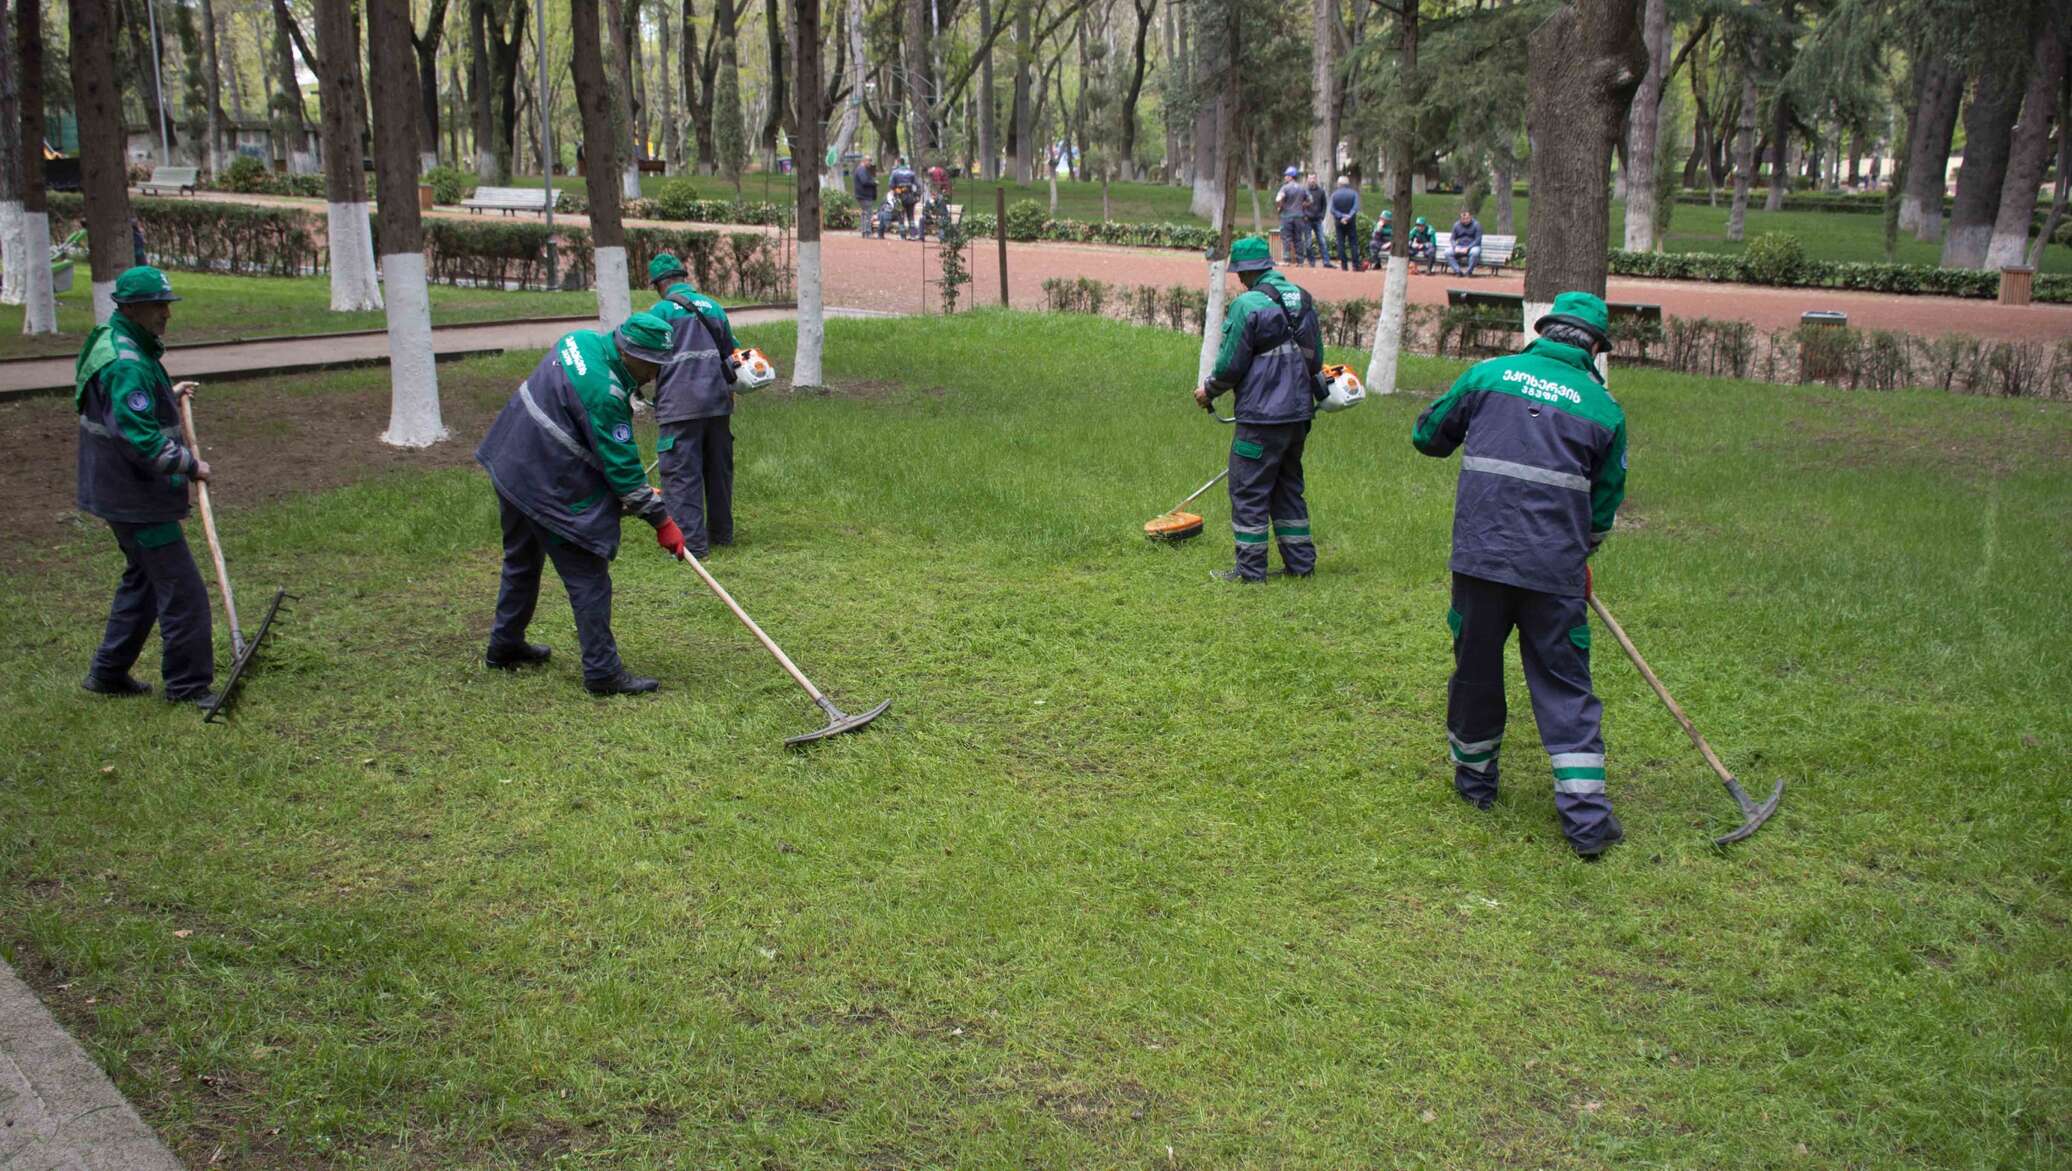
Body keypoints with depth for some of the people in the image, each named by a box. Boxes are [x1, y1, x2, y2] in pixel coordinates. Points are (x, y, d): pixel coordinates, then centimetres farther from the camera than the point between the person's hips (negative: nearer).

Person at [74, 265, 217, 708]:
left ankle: (109, 672, 31)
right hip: (137, 499, -11)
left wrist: (168, 396, 14)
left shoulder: (116, 345, 11)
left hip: (121, 490, 11)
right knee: (182, 589, -5)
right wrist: (190, 464, -18)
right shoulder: (126, 365, -24)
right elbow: (142, 440, -29)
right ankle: (188, 684, 3)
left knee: (143, 579, 22)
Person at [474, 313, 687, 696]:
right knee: (588, 578, -4)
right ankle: (602, 671, -1)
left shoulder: (581, 341, 2)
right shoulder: (605, 394, -26)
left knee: (522, 562, 25)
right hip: (549, 489, -10)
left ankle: (505, 647, 40)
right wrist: (661, 521, -13)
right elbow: (621, 467, -21)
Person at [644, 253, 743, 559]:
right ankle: (722, 532, 27)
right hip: (718, 402, 6)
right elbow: (733, 353, 19)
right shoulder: (713, 307, 12)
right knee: (719, 470, 17)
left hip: (680, 406, -6)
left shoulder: (661, 310, -5)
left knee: (681, 475, -3)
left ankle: (691, 542, -7)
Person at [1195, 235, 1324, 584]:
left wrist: (1208, 390, 6)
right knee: (1288, 487, 18)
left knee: (1248, 492, 1)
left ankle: (1250, 569, 5)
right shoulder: (1302, 299, 9)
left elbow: (1231, 365, -12)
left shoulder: (1248, 304, -15)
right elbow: (1317, 359, 14)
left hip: (1261, 415, -8)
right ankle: (1300, 561, 21)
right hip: (1299, 412, 8)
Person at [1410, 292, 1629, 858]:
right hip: (1556, 569, -1)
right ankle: (1585, 813, 2)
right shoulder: (1605, 408, 4)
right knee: (1564, 683, 5)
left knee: (1476, 668, 16)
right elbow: (1605, 500, 12)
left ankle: (1474, 778, 32)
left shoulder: (1488, 374, 4)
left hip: (1480, 556, 1)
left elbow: (1427, 435, 15)